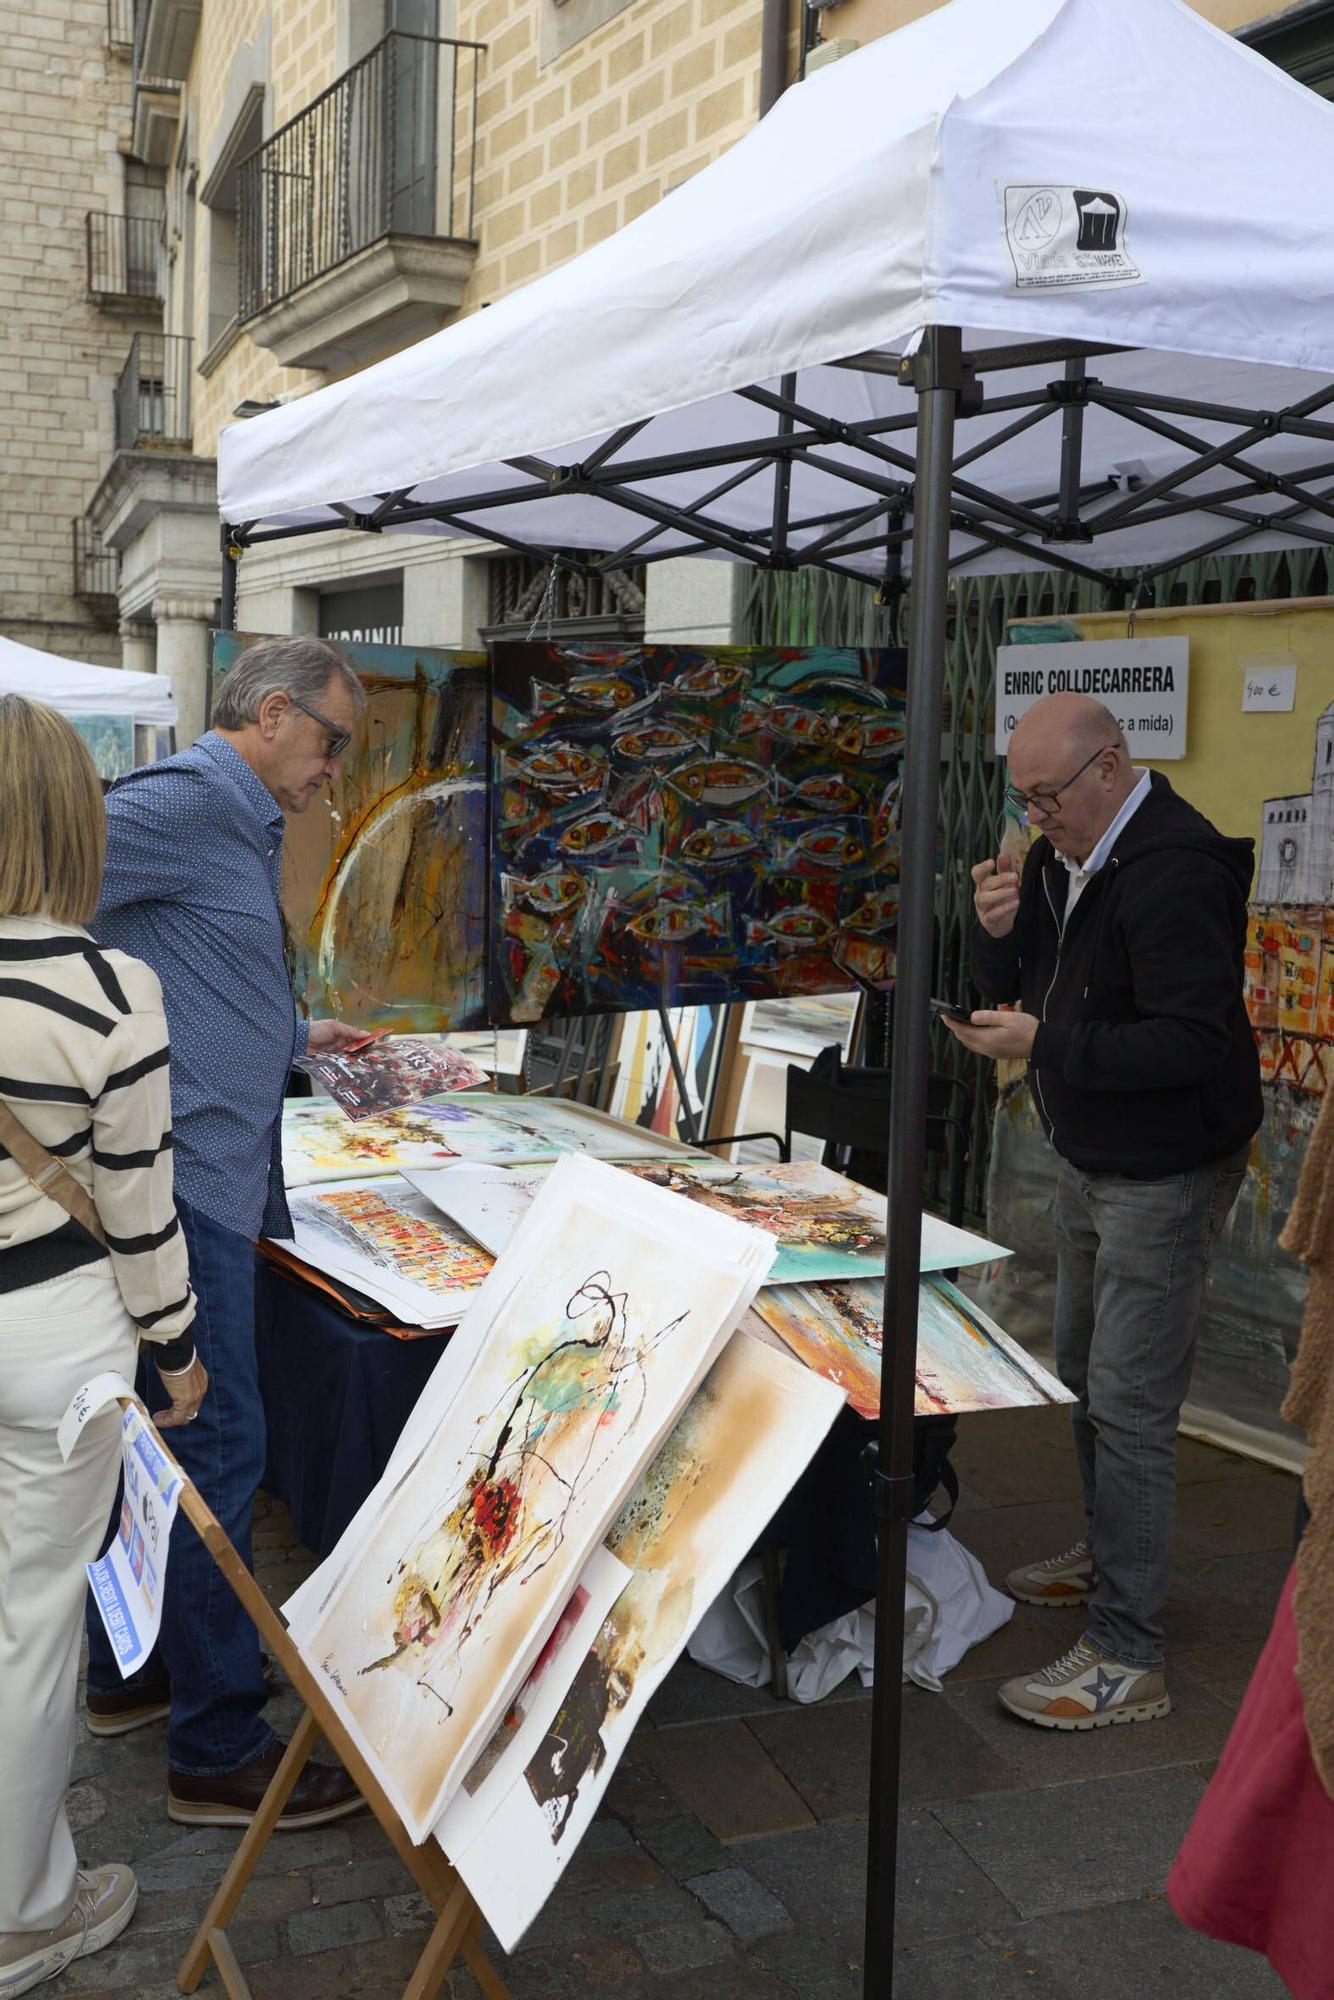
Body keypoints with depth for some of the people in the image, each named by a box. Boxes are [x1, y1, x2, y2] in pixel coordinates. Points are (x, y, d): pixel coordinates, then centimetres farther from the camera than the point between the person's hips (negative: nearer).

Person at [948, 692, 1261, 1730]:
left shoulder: (1175, 872, -24)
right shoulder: (1064, 853, 5)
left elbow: (1195, 1044, -28)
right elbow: (1012, 983, 10)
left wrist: (1044, 1044, -29)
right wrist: (997, 926, -12)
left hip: (1166, 1174, -10)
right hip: (1091, 1161, 10)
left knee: (1129, 1406, -7)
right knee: (1083, 1374, 22)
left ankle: (1127, 1660, 1)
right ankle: (1109, 1554, 42)